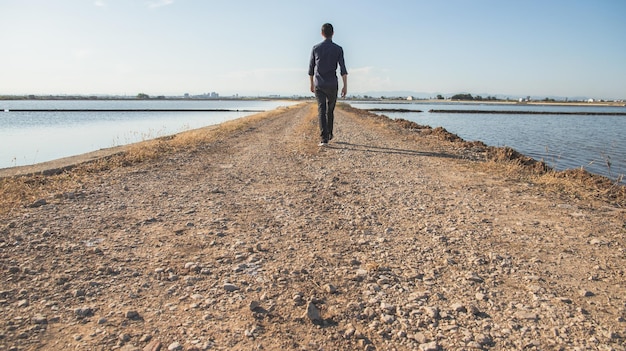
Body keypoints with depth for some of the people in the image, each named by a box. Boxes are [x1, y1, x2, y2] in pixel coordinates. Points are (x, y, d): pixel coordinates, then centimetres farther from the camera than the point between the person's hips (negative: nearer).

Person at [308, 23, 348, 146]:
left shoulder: (315, 48, 3)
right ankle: (329, 134, 30)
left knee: (322, 111, -4)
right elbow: (343, 69, -9)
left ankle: (324, 138, -15)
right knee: (330, 110, 18)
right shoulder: (338, 49, -2)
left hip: (319, 85, 0)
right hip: (332, 85, 0)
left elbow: (311, 69, 8)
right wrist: (345, 86, -8)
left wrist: (311, 84, 20)